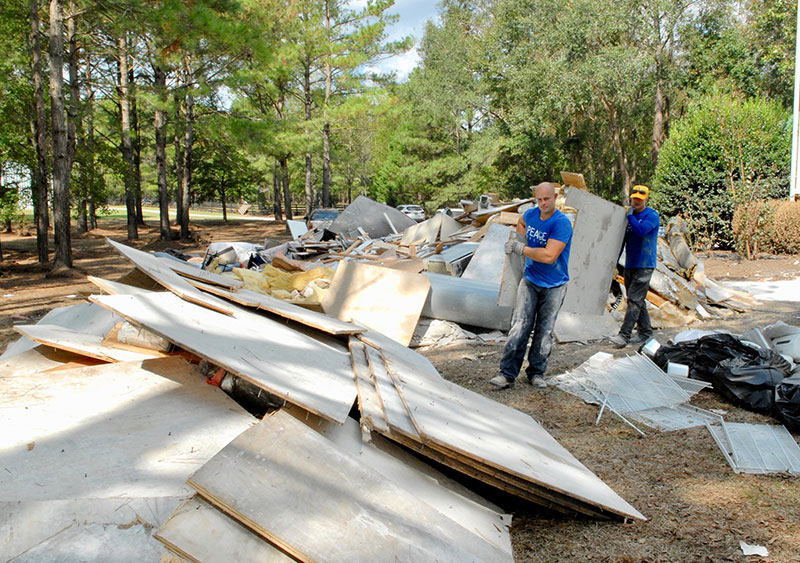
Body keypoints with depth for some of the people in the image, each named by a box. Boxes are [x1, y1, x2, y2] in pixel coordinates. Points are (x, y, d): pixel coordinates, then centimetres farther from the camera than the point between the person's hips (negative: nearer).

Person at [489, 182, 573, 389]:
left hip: (554, 286, -4)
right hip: (530, 281, 4)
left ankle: (536, 373, 18)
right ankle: (507, 374, -6)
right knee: (519, 326, -6)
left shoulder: (562, 223, -19)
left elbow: (549, 256, -28)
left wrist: (520, 248, -19)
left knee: (544, 331, 4)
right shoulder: (531, 214, 1)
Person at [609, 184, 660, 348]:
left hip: (644, 265, -7)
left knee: (634, 300, -12)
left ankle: (624, 335, -16)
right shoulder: (629, 215, 13)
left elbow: (641, 230, -27)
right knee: (637, 300, 12)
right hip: (630, 265, 7)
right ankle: (645, 332, 22)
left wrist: (630, 215, -16)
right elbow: (623, 238, 18)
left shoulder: (652, 215, -7)